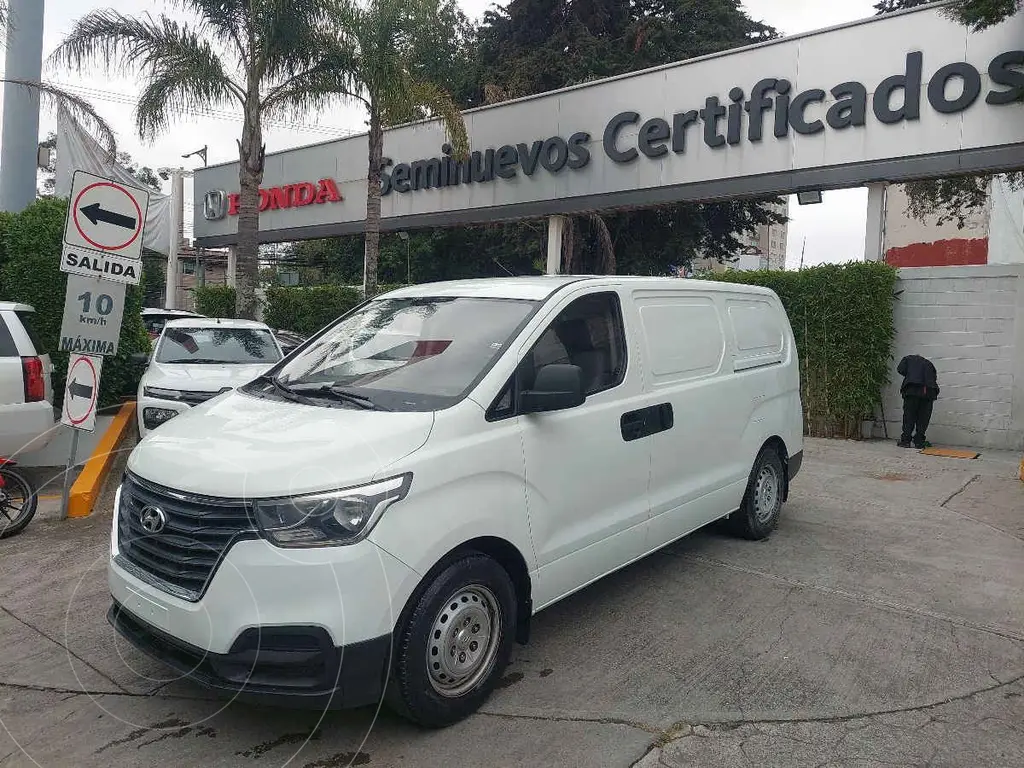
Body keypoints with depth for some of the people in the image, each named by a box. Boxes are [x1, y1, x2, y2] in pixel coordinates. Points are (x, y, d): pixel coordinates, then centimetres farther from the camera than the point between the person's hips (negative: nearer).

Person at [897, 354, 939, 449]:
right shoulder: (928, 363, 29)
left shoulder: (908, 358, 21)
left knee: (909, 416, 2)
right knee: (923, 417, 6)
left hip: (913, 389, -2)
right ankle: (919, 442, 4)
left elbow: (900, 369, 5)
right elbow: (935, 378, 20)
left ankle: (905, 440, 0)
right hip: (929, 391, 3)